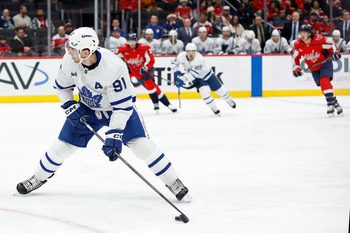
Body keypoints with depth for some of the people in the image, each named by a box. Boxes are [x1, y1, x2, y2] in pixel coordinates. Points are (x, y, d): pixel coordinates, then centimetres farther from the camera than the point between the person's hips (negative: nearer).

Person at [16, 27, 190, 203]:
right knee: (64, 144, 2)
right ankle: (39, 177, 26)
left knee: (140, 143, -18)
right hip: (87, 107, 4)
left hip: (119, 104, -4)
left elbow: (122, 106, -32)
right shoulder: (70, 59, -23)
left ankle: (174, 183, -6)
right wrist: (70, 107, -13)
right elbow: (62, 86, -1)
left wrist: (114, 136, -36)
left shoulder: (114, 67, -38)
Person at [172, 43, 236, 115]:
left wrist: (183, 80, -45)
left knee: (220, 90, 9)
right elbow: (174, 63, -1)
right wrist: (176, 72, -13)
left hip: (207, 74, -2)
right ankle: (214, 108, -4)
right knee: (204, 91, -22)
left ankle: (229, 101, 39)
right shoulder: (182, 56, -23)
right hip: (197, 79, 2)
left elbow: (193, 74, -43)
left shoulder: (199, 58, -38)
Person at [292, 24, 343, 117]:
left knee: (324, 81, -26)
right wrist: (296, 67, -4)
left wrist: (335, 52, -29)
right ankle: (336, 104, 20)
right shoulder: (298, 45, -13)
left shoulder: (318, 39, -26)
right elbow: (296, 57, 3)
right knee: (323, 85, 4)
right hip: (314, 68, 5)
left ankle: (330, 104, -26)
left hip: (325, 63, -5)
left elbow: (330, 46, -13)